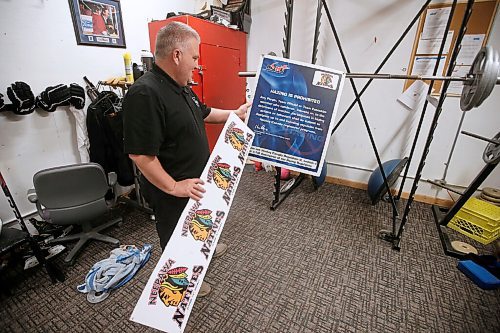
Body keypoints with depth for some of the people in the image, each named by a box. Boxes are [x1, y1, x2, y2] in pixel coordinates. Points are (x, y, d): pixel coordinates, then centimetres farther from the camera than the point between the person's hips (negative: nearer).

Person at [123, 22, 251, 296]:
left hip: (196, 181, 9)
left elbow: (203, 114, 18)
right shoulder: (145, 93, -29)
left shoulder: (181, 88, 3)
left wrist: (235, 113, 18)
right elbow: (139, 153, -31)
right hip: (171, 192, -9)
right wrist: (174, 187, -28)